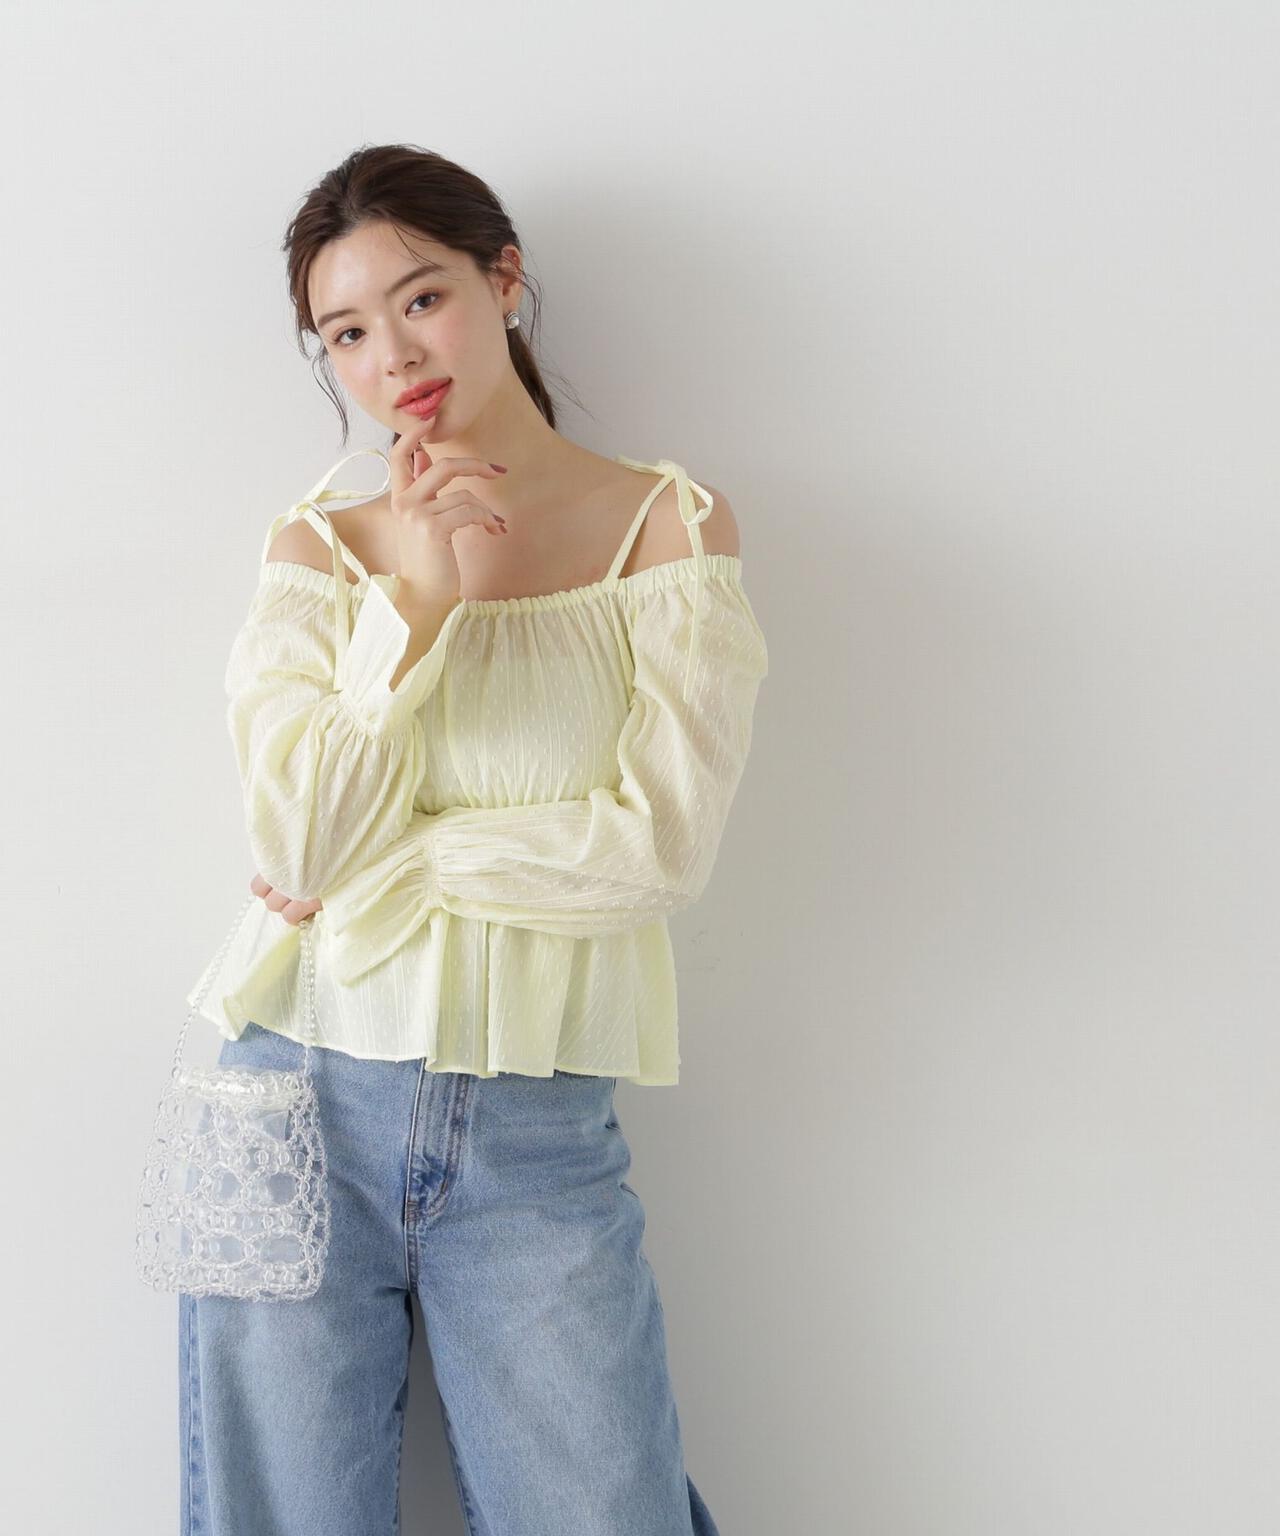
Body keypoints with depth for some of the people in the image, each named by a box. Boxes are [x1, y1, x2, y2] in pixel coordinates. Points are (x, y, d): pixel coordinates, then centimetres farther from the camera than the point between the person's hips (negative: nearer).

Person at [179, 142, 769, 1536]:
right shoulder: (315, 547, 5)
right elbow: (297, 846, -6)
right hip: (304, 1108, 2)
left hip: (538, 1144, -1)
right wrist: (422, 600, -11)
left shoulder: (671, 525, 0)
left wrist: (389, 859, -9)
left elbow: (665, 841, -9)